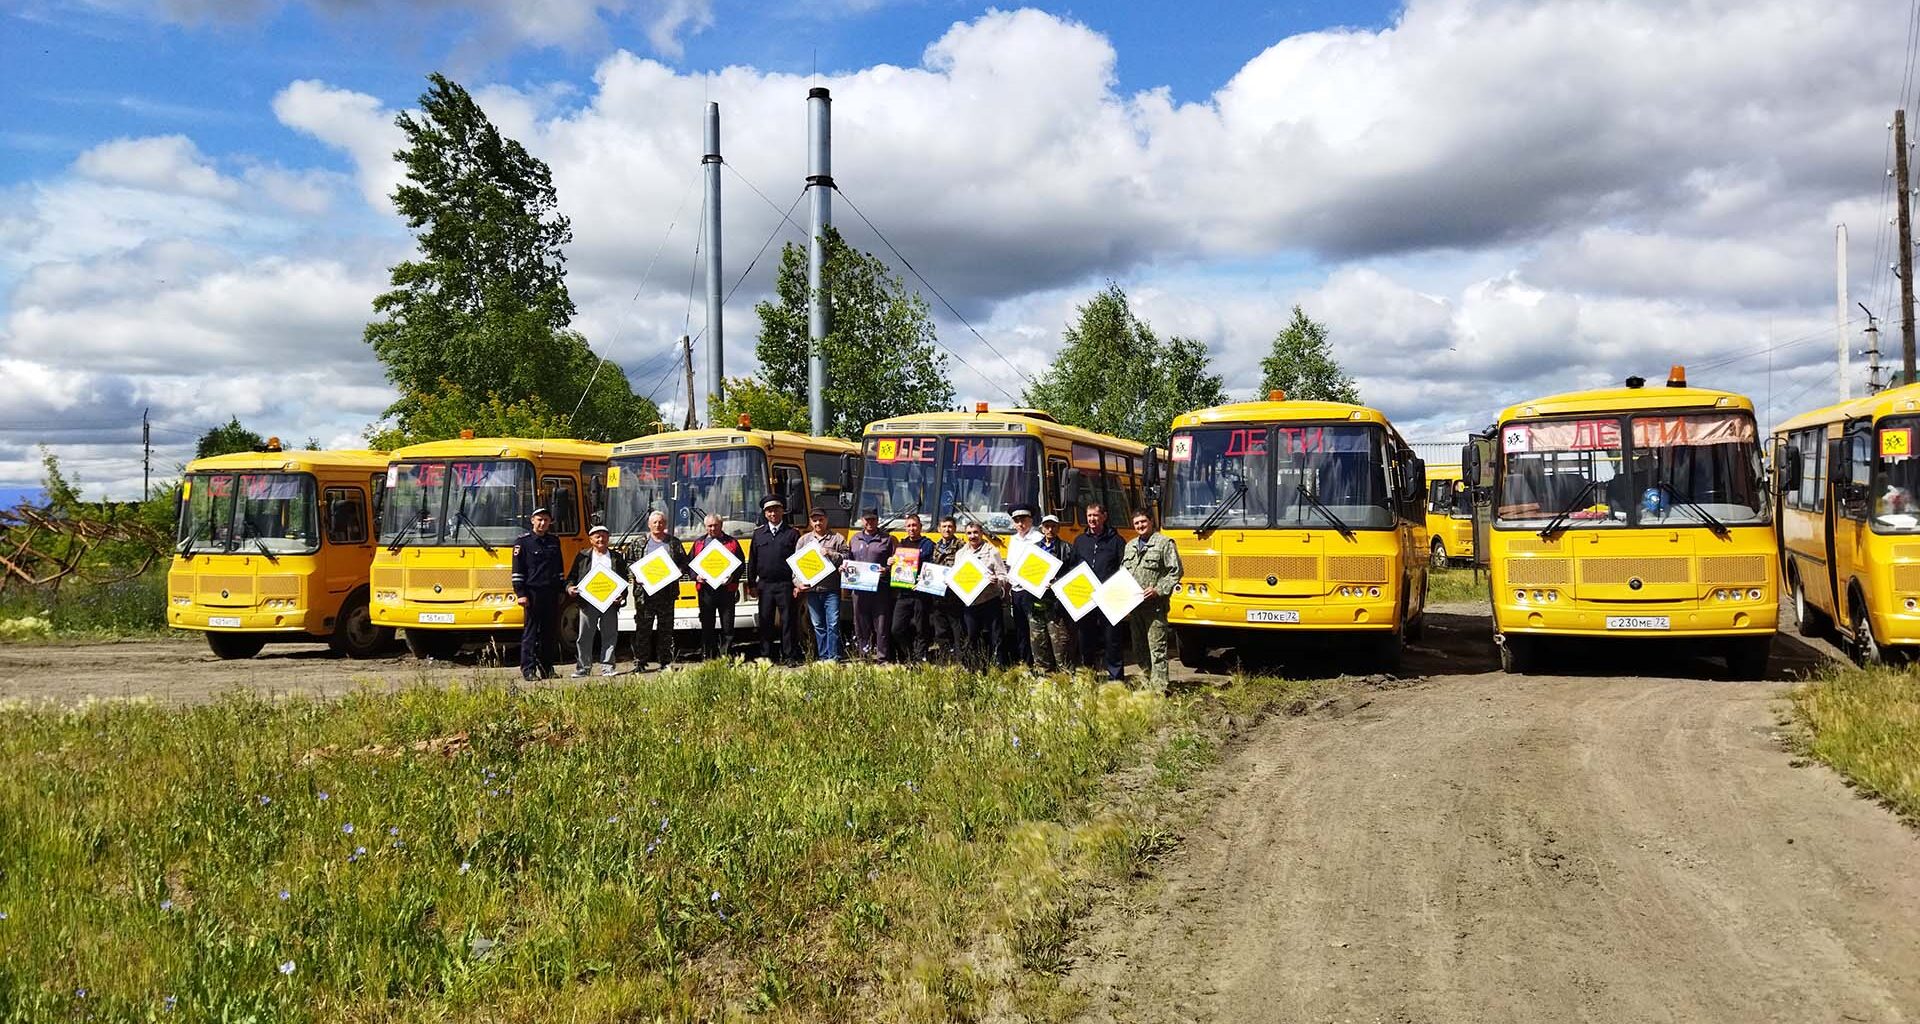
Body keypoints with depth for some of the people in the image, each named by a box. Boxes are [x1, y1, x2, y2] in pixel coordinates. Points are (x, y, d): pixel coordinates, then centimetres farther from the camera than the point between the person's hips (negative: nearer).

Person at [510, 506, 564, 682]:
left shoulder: (554, 541, 14)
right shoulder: (523, 542, -1)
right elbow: (517, 570, -5)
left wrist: (561, 592, 16)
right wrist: (520, 594, -12)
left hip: (551, 594, 5)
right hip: (532, 593, -5)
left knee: (548, 632, 8)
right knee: (530, 632, -4)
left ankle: (546, 669, 15)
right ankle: (528, 670, -3)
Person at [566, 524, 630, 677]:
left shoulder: (617, 557, 11)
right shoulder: (583, 556, 9)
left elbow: (624, 580, 10)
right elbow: (572, 576, 9)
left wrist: (622, 596, -5)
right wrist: (570, 587, -11)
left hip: (610, 602, 1)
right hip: (588, 603, -1)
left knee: (610, 636, 2)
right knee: (585, 636, 1)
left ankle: (607, 666, 8)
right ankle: (583, 667, 9)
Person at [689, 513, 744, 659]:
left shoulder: (732, 543, 9)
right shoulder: (699, 543, 13)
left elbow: (741, 565, 7)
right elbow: (689, 563, 12)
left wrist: (732, 576, -10)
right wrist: (696, 576, -6)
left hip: (727, 589, -1)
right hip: (705, 590, 1)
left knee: (727, 625, -2)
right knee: (707, 625, 4)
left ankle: (726, 655, 3)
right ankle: (707, 656, 9)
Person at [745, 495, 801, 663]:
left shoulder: (792, 533, 3)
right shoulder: (758, 533, 10)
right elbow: (752, 560, 12)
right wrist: (751, 585, 8)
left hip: (786, 585, -2)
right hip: (765, 585, 2)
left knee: (788, 622, -1)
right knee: (765, 621, 5)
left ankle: (789, 656, 4)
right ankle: (766, 656, 11)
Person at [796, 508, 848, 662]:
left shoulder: (837, 539, 6)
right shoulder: (804, 540, 14)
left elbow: (845, 560, -1)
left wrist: (831, 554, -15)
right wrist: (798, 582, -2)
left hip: (831, 590, -3)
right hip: (811, 590, 3)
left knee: (833, 624, -7)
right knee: (818, 626, 8)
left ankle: (833, 657, -3)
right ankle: (823, 657, 14)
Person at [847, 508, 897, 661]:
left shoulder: (887, 539, 5)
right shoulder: (854, 540, 16)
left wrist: (888, 568, -14)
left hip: (880, 589, -3)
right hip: (859, 588, 3)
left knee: (882, 624, -3)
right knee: (861, 624, 6)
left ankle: (881, 656, 1)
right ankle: (862, 653, 13)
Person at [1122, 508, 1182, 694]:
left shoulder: (1165, 543, -3)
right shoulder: (1130, 546, 18)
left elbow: (1175, 572, -7)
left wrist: (1159, 590, -17)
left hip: (1155, 605, -7)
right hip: (1133, 605, 7)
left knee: (1157, 648, -9)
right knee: (1139, 648, 13)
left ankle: (1159, 689, -9)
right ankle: (1146, 683, 23)